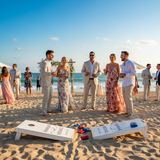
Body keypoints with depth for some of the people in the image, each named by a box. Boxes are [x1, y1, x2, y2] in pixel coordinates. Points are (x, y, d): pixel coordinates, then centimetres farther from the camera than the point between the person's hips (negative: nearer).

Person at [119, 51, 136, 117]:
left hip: (129, 83, -8)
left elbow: (134, 73, -18)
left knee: (128, 98, -11)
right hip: (124, 83, 8)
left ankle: (130, 113, 1)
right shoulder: (122, 65, 13)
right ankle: (127, 111, 20)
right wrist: (120, 75, -5)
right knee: (125, 98, 10)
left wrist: (125, 74, -22)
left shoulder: (131, 63, -13)